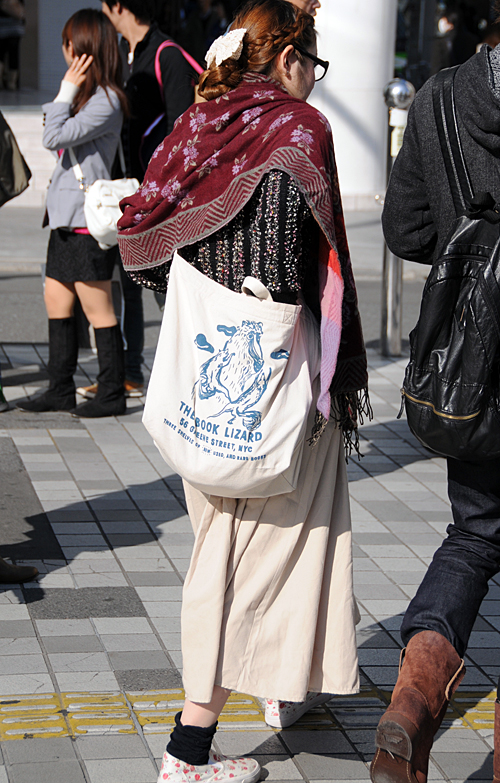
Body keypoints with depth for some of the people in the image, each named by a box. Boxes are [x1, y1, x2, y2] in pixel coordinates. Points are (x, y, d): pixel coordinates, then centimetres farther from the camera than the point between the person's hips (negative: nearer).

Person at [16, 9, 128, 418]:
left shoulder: (106, 101, -16)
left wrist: (66, 89, -13)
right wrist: (68, 92, 13)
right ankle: (61, 389, 22)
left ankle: (112, 394, 5)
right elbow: (57, 139, 19)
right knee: (56, 300, 13)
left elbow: (56, 137, -18)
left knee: (98, 309, -3)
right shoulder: (87, 95, 15)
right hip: (66, 216, 10)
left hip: (88, 219, -10)